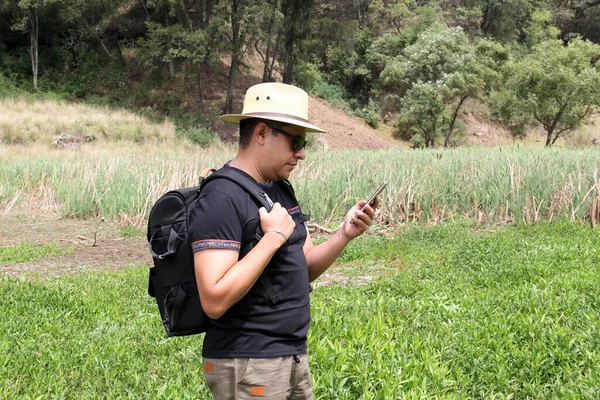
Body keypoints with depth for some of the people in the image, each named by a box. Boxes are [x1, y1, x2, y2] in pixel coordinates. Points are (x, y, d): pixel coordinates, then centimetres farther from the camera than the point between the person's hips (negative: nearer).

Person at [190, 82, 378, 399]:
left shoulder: (280, 189, 9)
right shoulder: (222, 198, -19)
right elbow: (214, 301, -26)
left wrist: (345, 234, -3)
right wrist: (274, 237, -23)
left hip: (293, 356, 8)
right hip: (248, 364, -8)